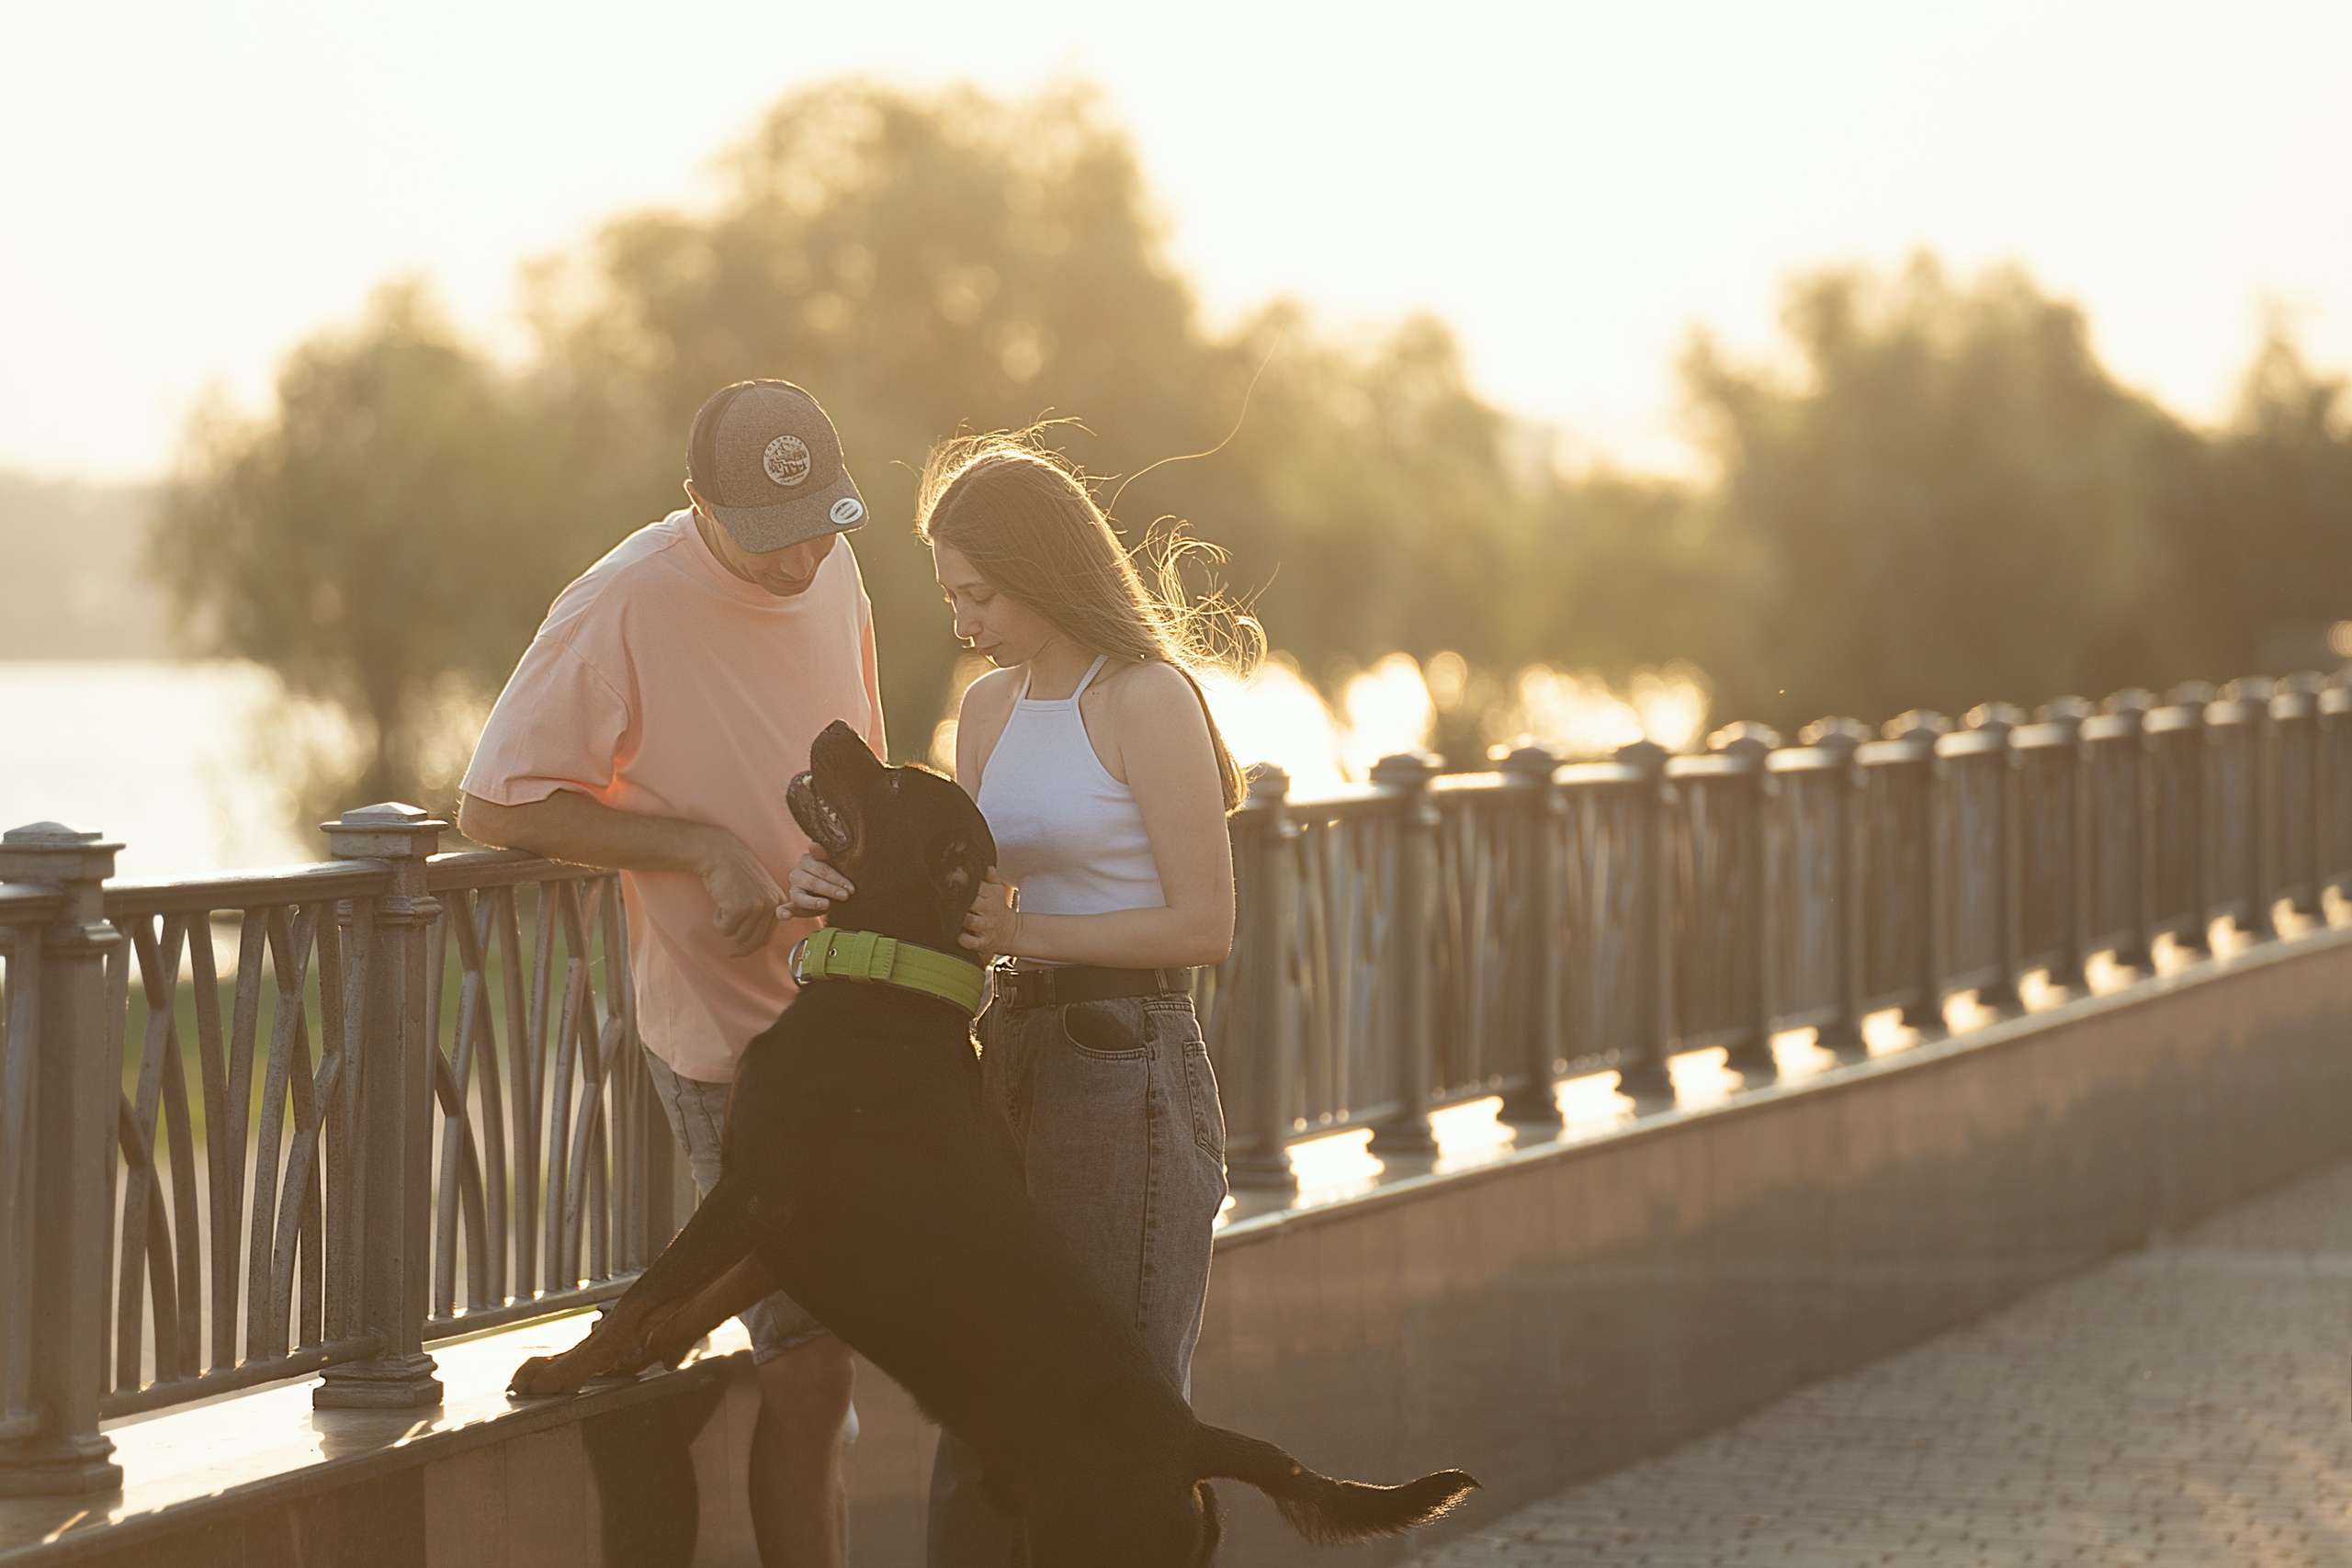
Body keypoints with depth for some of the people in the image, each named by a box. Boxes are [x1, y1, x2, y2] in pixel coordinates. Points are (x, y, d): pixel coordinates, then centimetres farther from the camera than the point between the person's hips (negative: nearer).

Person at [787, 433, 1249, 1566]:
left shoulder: (1146, 699, -11)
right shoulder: (993, 708, 12)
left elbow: (1203, 924, -14)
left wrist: (1024, 932, -16)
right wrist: (857, 894, -3)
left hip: (1128, 1070, -8)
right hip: (1014, 1058, 8)